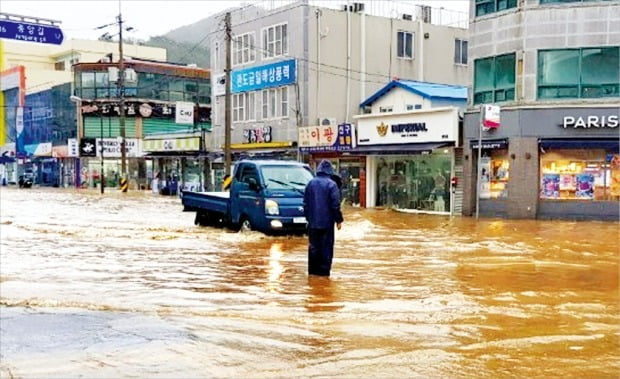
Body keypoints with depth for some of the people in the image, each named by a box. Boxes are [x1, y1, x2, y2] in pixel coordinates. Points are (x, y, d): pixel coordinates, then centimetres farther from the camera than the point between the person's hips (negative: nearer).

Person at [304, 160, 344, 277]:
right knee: (326, 246, 4)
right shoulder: (331, 184, -11)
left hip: (313, 221, 4)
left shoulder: (311, 183, 3)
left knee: (313, 246, 11)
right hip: (327, 221, -4)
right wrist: (338, 220, -5)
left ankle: (313, 269, 15)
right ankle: (324, 270, 6)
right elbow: (335, 204, -12)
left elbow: (305, 203, 8)